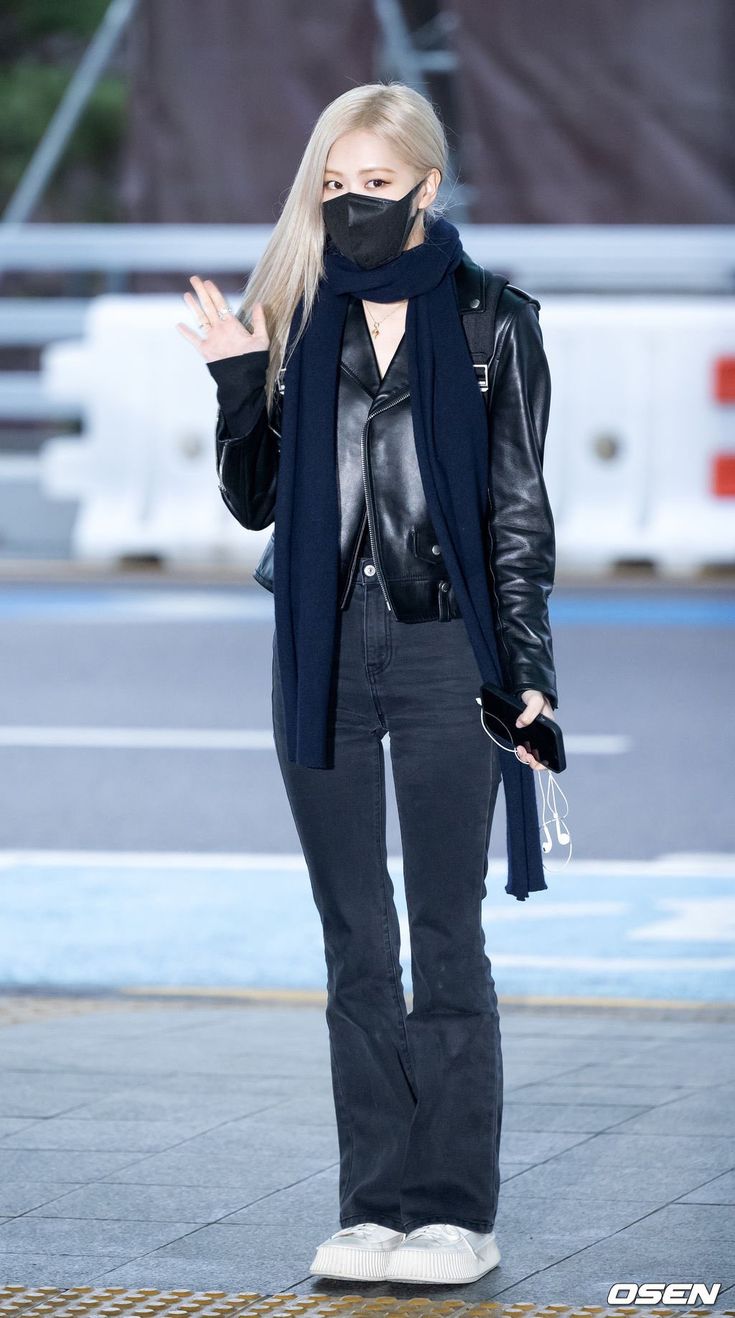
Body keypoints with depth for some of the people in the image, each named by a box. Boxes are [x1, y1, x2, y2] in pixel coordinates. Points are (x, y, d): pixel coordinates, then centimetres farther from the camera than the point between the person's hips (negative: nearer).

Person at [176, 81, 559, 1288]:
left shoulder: (492, 322, 0)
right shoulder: (296, 314, 8)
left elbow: (518, 511, 1)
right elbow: (254, 502, 9)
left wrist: (530, 671, -5)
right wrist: (238, 384, -6)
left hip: (444, 652, -3)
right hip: (323, 652, 3)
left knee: (445, 936, -2)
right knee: (356, 940, 6)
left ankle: (454, 1211, 2)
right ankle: (374, 1205, 11)